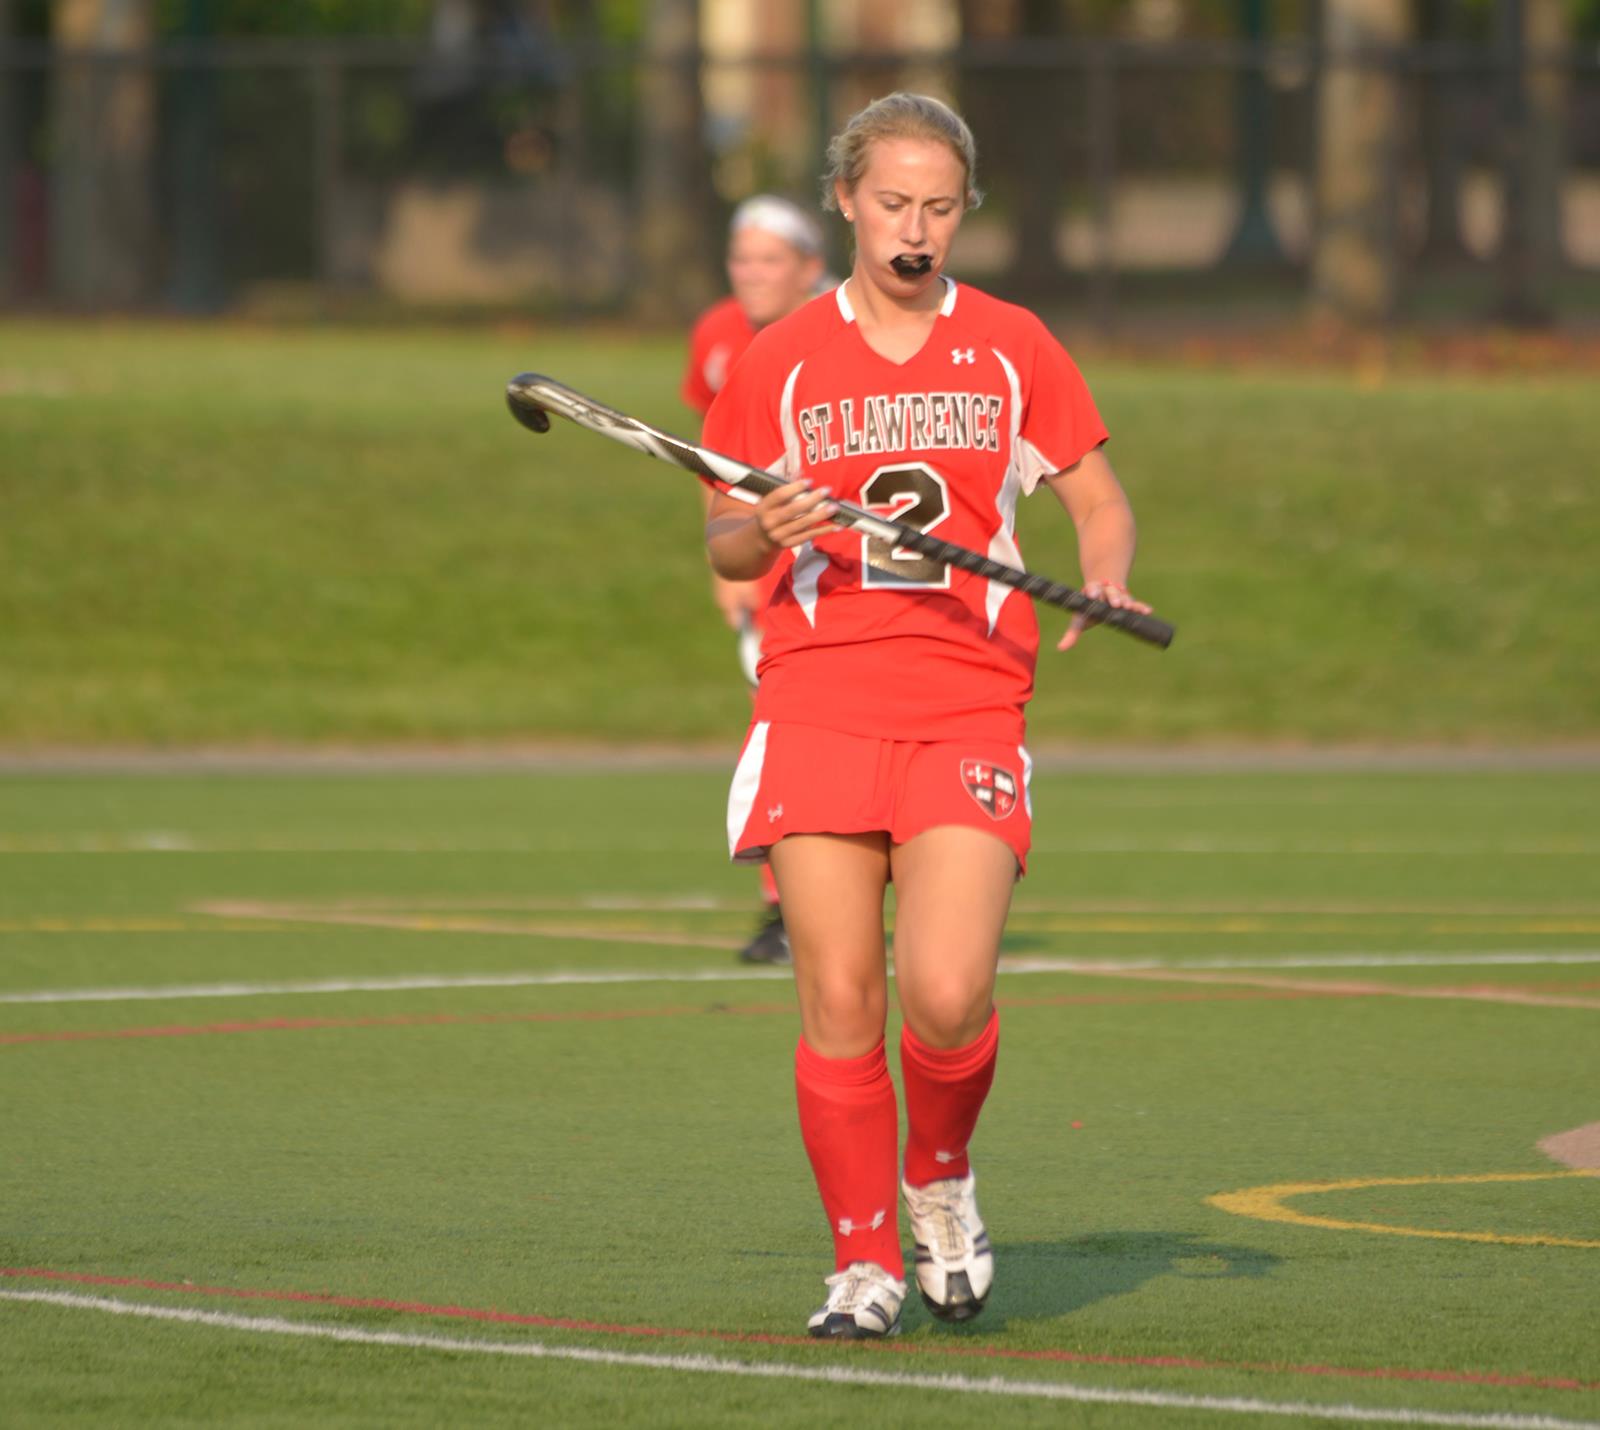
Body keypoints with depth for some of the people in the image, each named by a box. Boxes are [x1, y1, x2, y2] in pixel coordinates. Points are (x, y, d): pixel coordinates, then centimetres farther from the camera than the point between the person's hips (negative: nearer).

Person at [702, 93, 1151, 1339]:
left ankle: (941, 1178, 15)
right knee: (838, 1002, -5)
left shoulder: (1014, 348, 8)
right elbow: (723, 537, 13)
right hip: (817, 706, 1)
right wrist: (763, 531, -10)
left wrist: (1107, 584, -7)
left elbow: (1099, 500, 13)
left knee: (948, 996, -15)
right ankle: (866, 1263, 8)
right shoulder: (780, 360, 8)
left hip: (968, 710, -1)